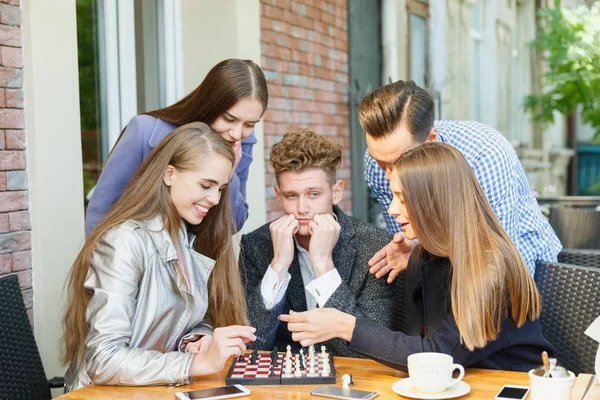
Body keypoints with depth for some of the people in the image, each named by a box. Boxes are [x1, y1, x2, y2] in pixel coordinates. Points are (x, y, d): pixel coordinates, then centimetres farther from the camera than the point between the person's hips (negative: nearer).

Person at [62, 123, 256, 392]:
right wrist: (200, 363, -27)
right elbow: (103, 361, -23)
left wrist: (197, 340, -9)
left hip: (164, 389, 6)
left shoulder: (194, 239, 4)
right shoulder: (125, 241, -17)